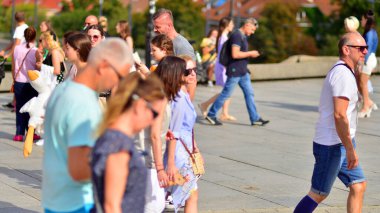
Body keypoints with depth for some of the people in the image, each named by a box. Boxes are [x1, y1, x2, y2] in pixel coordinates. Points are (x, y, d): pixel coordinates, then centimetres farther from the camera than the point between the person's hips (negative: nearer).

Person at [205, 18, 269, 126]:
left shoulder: (243, 36, 14)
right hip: (235, 71, -10)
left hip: (243, 72, 10)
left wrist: (251, 54, 13)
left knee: (249, 93, 6)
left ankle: (255, 118, 7)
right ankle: (211, 115, 11)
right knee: (226, 94, -1)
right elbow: (235, 54, -25)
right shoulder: (236, 35, -17)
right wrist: (250, 53, -17)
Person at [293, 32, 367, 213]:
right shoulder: (343, 75, -18)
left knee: (358, 186, 8)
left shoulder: (345, 72, 15)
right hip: (331, 145, -10)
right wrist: (350, 149, -23)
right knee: (318, 194, -1)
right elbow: (339, 115, -25)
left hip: (343, 144, 10)